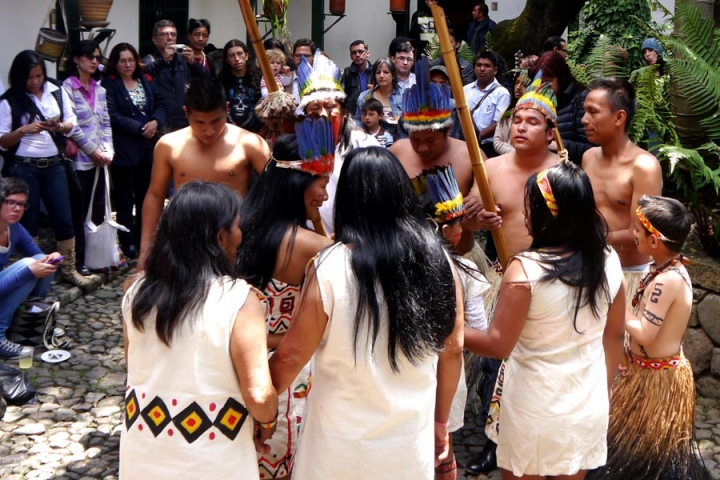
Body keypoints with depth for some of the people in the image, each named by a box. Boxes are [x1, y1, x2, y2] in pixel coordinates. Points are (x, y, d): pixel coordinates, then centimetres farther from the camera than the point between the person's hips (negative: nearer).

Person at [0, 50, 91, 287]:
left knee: (64, 218, 5)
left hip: (54, 165, 3)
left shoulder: (57, 92, 2)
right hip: (23, 168, -3)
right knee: (28, 222, 6)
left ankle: (68, 269, 18)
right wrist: (23, 130, -22)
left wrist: (60, 127, -13)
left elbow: (71, 122, 8)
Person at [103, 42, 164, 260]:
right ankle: (128, 245, 11)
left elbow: (159, 107, 10)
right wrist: (140, 128, -17)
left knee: (145, 197, 12)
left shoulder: (145, 81, 13)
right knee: (125, 200, 2)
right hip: (124, 150, -6)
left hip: (147, 148, 6)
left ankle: (143, 241, 24)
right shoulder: (109, 84, -7)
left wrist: (155, 121, -11)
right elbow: (113, 116, -16)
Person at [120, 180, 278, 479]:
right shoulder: (238, 300, -20)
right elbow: (258, 396, -21)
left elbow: (138, 368, 9)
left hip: (143, 456, 4)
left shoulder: (138, 292, -3)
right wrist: (267, 423, -1)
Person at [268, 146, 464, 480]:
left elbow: (291, 356, -11)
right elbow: (452, 349, 1)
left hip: (344, 444, -3)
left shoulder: (330, 268, -19)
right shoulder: (436, 258, -8)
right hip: (414, 440, 3)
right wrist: (441, 420, 15)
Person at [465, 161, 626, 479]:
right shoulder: (609, 262, -6)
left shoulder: (525, 268, -22)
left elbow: (497, 345, -19)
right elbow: (615, 336, 5)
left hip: (533, 411, -5)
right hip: (589, 408, 5)